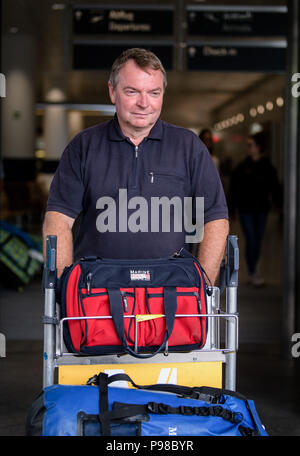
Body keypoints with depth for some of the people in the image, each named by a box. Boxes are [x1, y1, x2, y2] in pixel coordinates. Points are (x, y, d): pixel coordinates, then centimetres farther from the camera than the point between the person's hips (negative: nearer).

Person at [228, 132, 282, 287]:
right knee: (251, 240, -6)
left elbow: (275, 188, 4)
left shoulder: (267, 167, 1)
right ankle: (252, 274, 0)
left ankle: (254, 270, 26)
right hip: (246, 210, -2)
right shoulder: (242, 167, -2)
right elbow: (233, 187, 1)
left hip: (261, 210, 2)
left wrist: (280, 205, -4)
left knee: (258, 241, 9)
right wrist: (231, 208, -1)